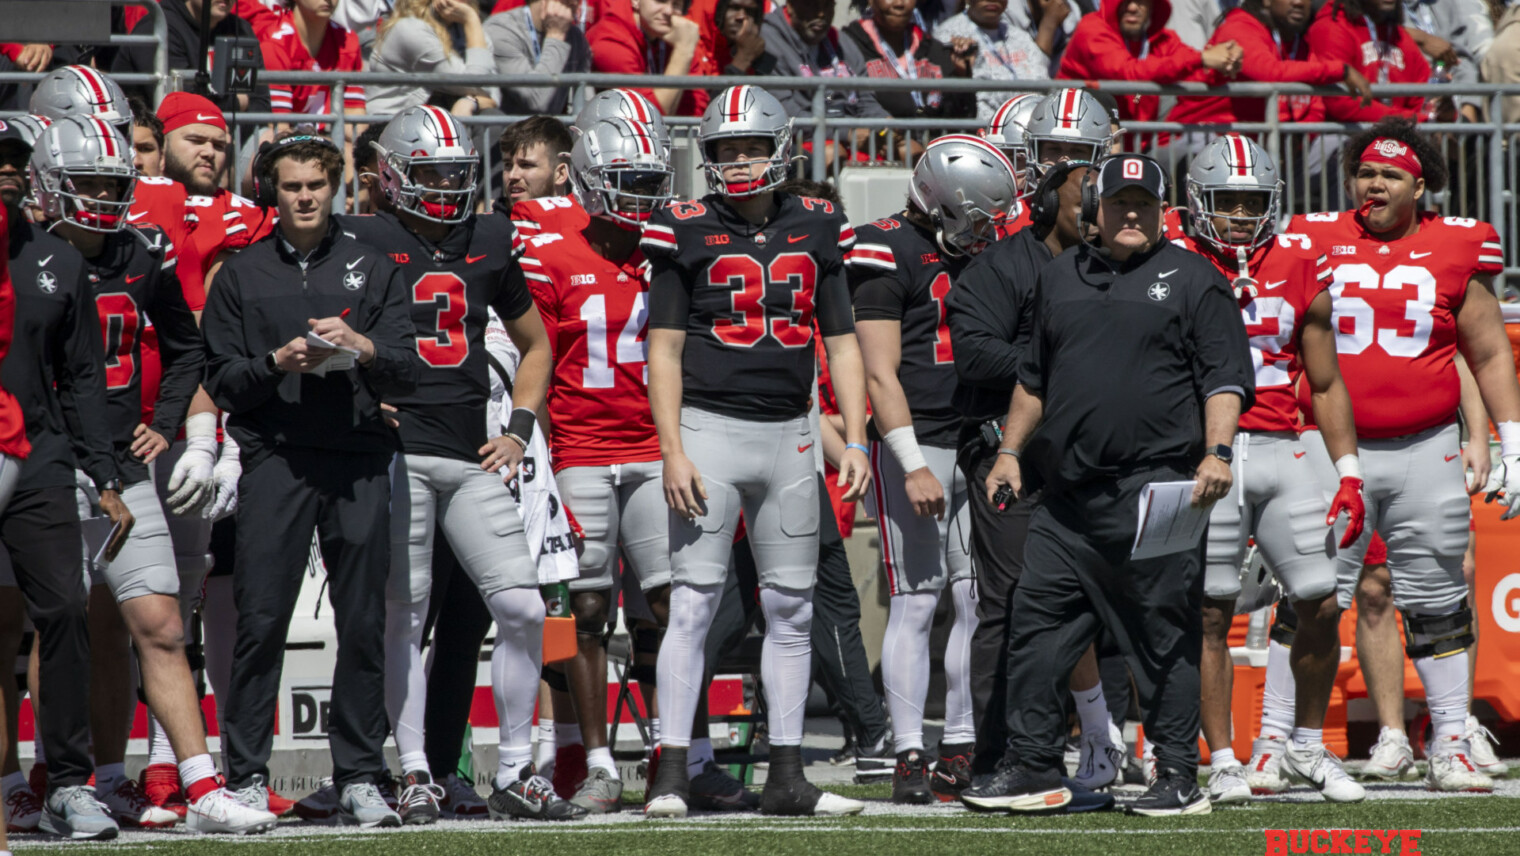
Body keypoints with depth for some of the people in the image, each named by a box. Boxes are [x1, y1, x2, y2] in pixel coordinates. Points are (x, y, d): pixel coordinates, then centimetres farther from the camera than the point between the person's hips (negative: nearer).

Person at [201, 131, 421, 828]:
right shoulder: (242, 274, 13)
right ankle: (246, 777, -2)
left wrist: (361, 347, -12)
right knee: (261, 620, -7)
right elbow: (221, 381, 7)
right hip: (274, 456, -1)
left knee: (363, 624, 0)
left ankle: (359, 777, 5)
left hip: (359, 458, 1)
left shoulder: (372, 268, 15)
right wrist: (279, 363, -11)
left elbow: (407, 373, 8)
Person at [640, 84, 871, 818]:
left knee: (791, 609, 6)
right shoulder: (687, 233, -1)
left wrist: (856, 442, 4)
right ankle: (671, 775, -7)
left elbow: (842, 344, 12)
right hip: (709, 429, -4)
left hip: (788, 436, 4)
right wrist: (672, 451, -11)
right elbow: (665, 350, -2)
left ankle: (786, 777, 11)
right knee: (693, 602, -7)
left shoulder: (816, 230, 9)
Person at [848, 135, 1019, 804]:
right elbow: (881, 374, -13)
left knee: (981, 603, 3)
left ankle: (961, 753, 9)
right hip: (914, 444, -7)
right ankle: (909, 758, -2)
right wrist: (914, 467, -18)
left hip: (977, 446, 7)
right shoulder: (888, 254, -9)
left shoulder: (978, 254, 13)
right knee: (916, 604, -6)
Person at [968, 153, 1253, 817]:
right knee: (1038, 630, 3)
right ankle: (1032, 769, 10)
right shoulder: (1061, 278, 18)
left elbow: (1225, 377, -3)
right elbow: (1034, 378, 26)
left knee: (1164, 639, -3)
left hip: (1157, 487, -5)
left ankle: (1179, 779, 3)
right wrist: (1010, 452, 21)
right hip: (1066, 493, 5)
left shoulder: (1193, 279, 3)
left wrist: (1216, 451, -16)